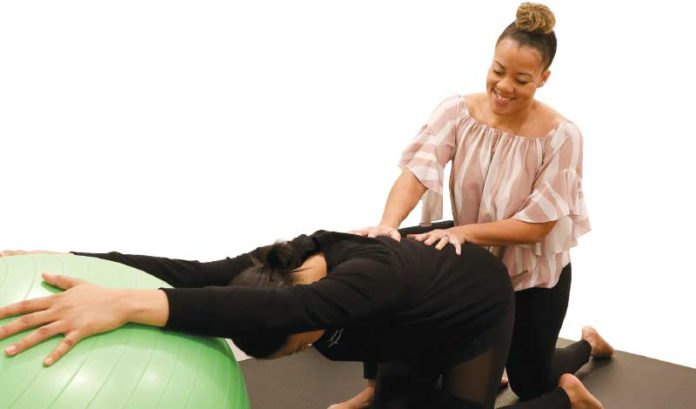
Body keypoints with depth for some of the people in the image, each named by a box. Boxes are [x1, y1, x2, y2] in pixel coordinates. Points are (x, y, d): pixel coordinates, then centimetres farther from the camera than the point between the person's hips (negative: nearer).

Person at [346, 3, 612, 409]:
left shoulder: (561, 136, -24)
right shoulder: (457, 111, -16)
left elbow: (536, 226, -24)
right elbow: (417, 171, -28)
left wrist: (462, 231, -36)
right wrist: (388, 225, -47)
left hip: (534, 273, -2)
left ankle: (588, 343, 47)